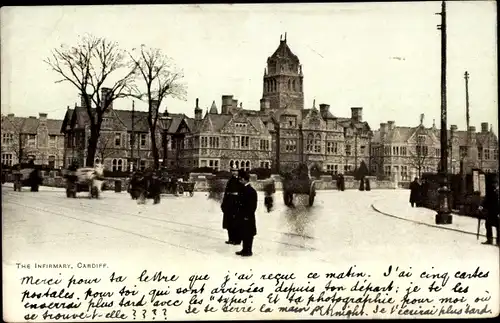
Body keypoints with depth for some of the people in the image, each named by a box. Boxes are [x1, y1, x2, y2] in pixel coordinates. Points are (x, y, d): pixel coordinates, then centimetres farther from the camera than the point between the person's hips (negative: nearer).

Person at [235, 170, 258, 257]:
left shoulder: (251, 191, -15)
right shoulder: (242, 189, 9)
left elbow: (253, 206, -16)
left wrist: (247, 216, -17)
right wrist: (238, 214, 11)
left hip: (248, 217, -8)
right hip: (242, 216, 8)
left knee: (248, 234, 1)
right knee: (243, 234, 14)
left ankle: (248, 251, 9)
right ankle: (245, 250, 24)